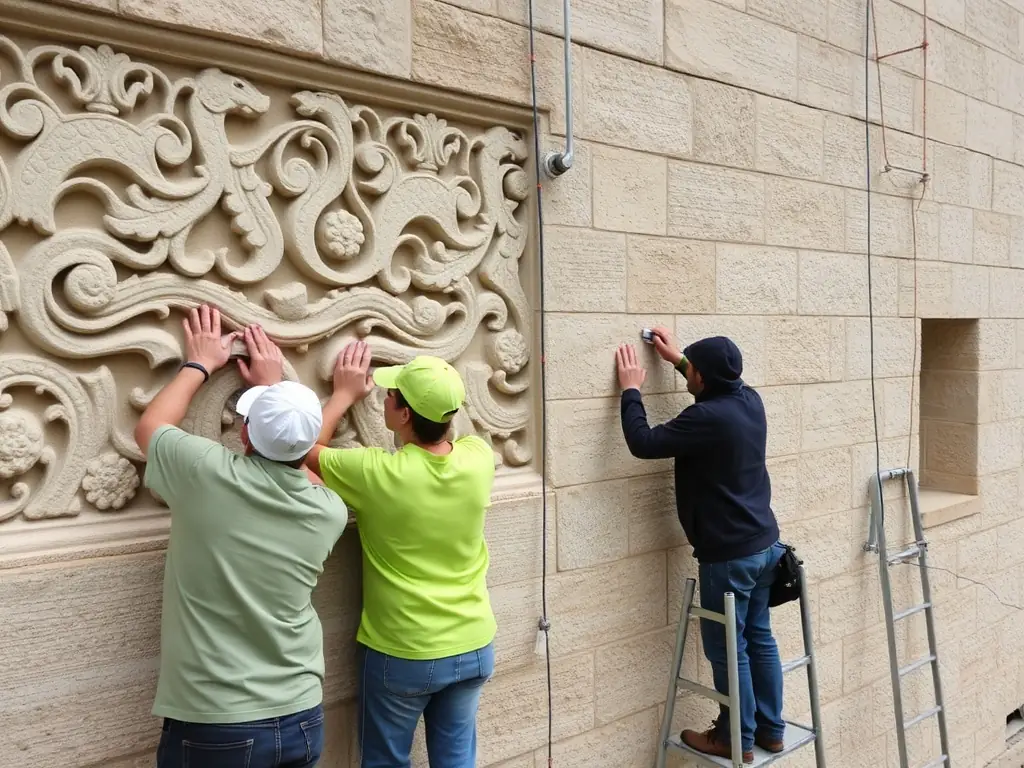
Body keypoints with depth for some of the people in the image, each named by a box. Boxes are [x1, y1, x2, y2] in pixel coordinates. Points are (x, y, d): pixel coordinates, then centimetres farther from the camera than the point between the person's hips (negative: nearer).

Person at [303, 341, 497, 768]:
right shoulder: (479, 458, -13)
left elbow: (307, 451, -5)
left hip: (402, 655, -3)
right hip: (474, 649, 4)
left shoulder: (377, 473, -24)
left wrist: (345, 393, 4)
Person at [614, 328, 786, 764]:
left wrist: (630, 390, -7)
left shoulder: (707, 417, -24)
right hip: (764, 543, 9)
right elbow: (719, 386, 26)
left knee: (726, 648, 6)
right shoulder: (749, 400, 2)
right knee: (759, 637, 19)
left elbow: (643, 443, -19)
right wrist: (677, 359, 27)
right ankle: (770, 729, 31)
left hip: (728, 554, -9)